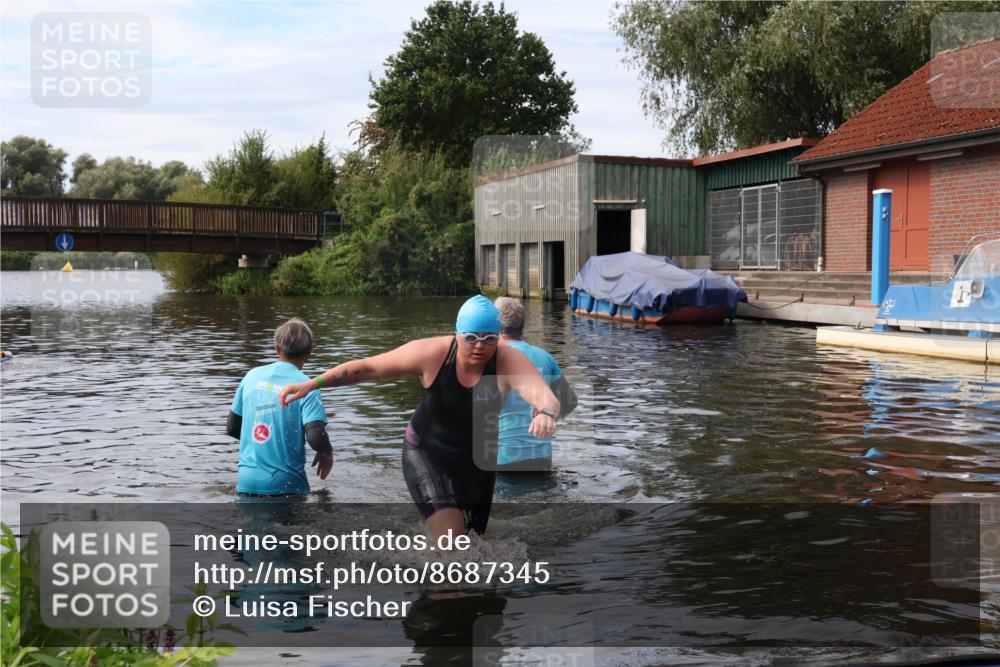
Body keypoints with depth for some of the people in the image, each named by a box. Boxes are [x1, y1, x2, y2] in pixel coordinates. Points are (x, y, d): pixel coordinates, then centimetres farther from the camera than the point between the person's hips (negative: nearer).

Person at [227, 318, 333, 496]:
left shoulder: (252, 376, 7)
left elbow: (232, 428, 14)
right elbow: (316, 437, -18)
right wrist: (327, 453, 4)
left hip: (246, 481, 4)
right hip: (285, 485, -4)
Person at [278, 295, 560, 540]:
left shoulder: (510, 363, -24)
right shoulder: (431, 354, -22)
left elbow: (543, 394, -43)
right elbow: (367, 367, -16)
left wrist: (546, 412, -68)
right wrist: (312, 384, -21)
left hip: (478, 461, 2)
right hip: (425, 453, -2)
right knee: (450, 539, -20)